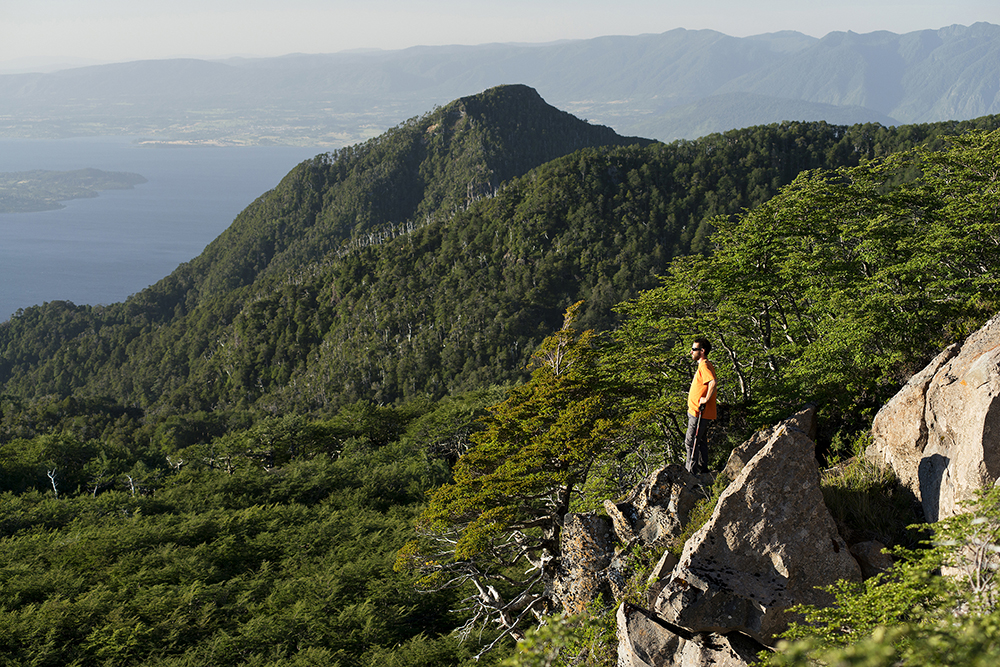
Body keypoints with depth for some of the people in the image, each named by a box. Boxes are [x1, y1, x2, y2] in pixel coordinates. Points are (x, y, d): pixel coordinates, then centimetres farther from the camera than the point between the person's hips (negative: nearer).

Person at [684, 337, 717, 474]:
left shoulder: (704, 366, -18)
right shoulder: (705, 365, 15)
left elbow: (713, 383, -35)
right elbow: (711, 383, 30)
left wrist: (706, 399, -25)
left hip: (699, 413, -10)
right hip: (702, 413, 10)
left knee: (691, 442, -6)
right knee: (701, 441, 17)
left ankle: (691, 471, -4)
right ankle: (703, 469, 24)